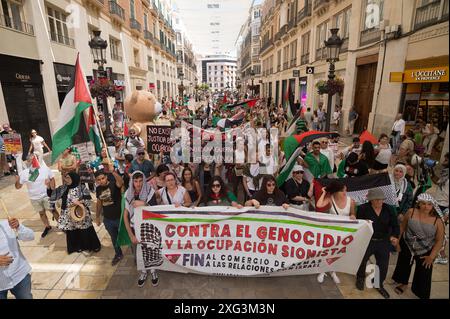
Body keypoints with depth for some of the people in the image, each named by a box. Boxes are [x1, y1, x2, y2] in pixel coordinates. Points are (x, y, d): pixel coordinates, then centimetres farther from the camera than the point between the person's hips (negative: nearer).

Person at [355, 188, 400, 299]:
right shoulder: (363, 208, -13)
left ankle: (379, 284, 41)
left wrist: (394, 236, -20)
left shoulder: (389, 210, -3)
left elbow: (395, 225, -3)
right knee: (361, 260, 13)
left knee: (383, 264, 13)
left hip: (383, 242, 3)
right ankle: (360, 278, 44)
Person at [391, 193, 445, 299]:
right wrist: (398, 241, 1)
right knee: (404, 266, 22)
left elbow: (439, 240, -10)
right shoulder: (411, 212, -17)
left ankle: (422, 295, 32)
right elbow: (403, 227, -3)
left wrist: (432, 256, -9)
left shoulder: (437, 221, -19)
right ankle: (404, 283, 51)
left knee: (423, 275, 6)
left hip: (425, 251, -1)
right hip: (407, 246, 2)